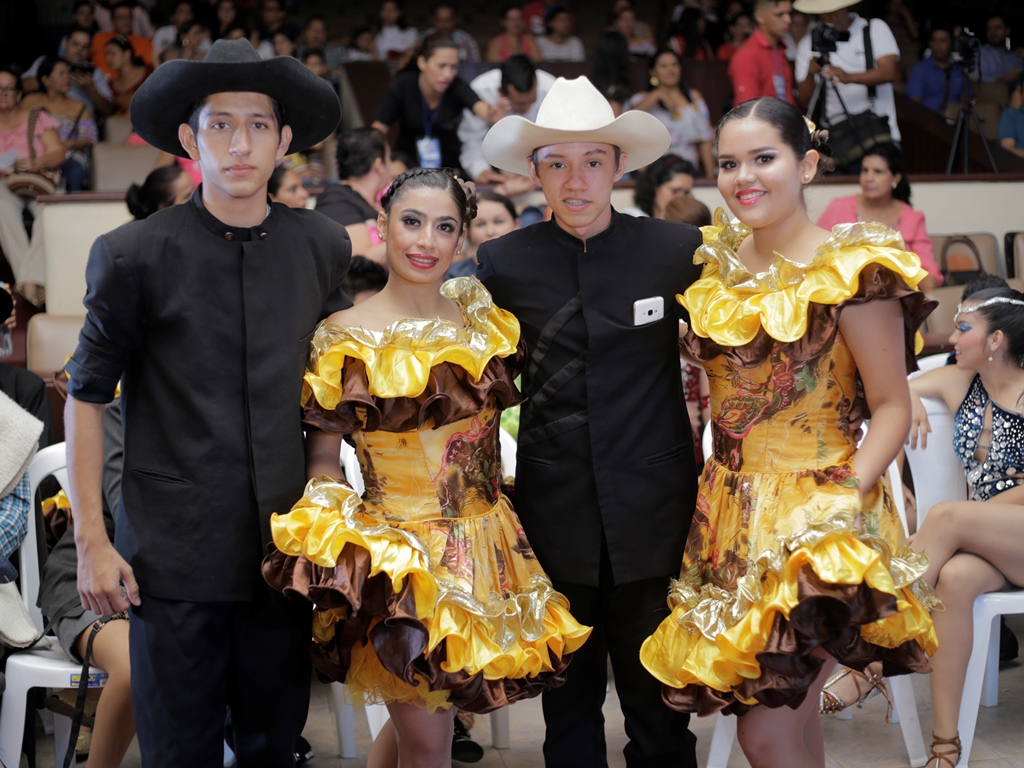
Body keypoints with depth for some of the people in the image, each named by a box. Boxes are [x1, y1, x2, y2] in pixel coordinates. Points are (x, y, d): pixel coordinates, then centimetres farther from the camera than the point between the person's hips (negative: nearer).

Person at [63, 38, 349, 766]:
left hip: (285, 544, 3)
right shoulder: (136, 255, -5)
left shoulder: (324, 248, 4)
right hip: (175, 551, -3)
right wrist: (92, 539, -5)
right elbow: (86, 396, -1)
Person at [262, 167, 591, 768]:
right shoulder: (346, 337, -7)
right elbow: (323, 459, -4)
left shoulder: (486, 320, 4)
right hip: (399, 556, -4)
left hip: (490, 553, 4)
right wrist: (344, 550, -18)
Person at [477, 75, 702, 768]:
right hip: (555, 520, 1)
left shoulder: (679, 250, -2)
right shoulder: (504, 263, 1)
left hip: (654, 520, -1)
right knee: (568, 706, 12)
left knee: (659, 705, 8)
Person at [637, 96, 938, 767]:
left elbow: (893, 407, -10)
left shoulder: (851, 269, -10)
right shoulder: (720, 263, 9)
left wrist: (847, 497, -24)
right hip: (731, 511, 6)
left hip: (813, 516, -6)